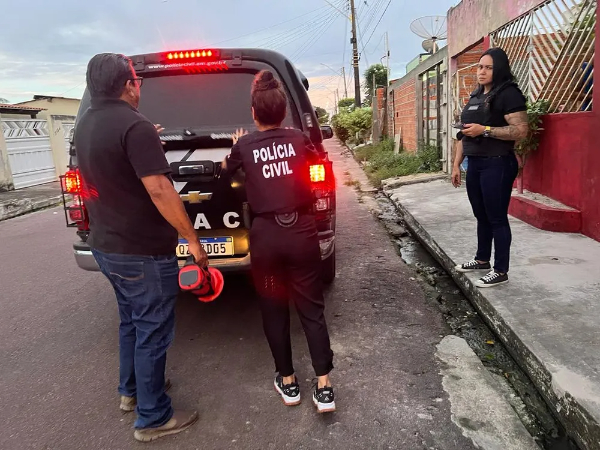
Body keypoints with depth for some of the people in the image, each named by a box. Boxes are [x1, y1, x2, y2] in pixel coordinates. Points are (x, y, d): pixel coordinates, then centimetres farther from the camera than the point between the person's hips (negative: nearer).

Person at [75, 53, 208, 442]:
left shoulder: (86, 126, 9)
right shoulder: (134, 125, -19)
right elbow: (159, 190, -25)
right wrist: (193, 239, -20)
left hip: (106, 246, 9)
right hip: (143, 252, -9)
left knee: (131, 322, 24)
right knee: (152, 332, 4)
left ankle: (131, 391, 40)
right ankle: (153, 418, 18)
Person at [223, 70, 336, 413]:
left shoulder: (245, 145, 1)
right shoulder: (298, 139, 4)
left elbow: (227, 169, 24)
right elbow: (316, 158, 28)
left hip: (266, 234, -1)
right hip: (302, 231, 1)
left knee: (274, 310, 13)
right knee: (312, 308, 9)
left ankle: (288, 382, 24)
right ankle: (324, 386, 9)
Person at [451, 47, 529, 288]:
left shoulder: (508, 93, -9)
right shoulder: (475, 96, 16)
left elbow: (521, 130, -18)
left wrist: (484, 130, -22)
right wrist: (456, 164, 15)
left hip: (497, 164, -8)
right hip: (474, 164, 8)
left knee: (497, 218, -2)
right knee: (481, 215, 17)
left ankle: (501, 271, 8)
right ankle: (482, 259, 31)